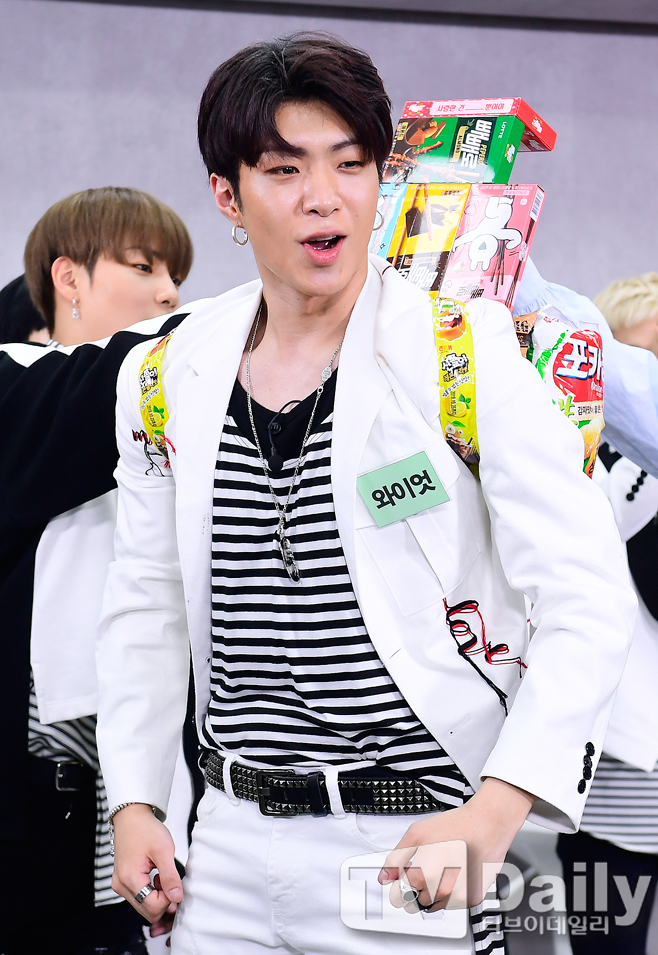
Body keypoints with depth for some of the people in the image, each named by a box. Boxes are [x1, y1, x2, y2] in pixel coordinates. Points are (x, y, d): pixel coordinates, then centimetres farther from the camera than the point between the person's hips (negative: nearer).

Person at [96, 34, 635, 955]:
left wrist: (495, 811, -22)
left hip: (412, 849, -4)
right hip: (230, 853, 4)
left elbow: (587, 606, -11)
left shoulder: (469, 355, -9)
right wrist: (134, 800, 8)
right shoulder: (168, 378, 4)